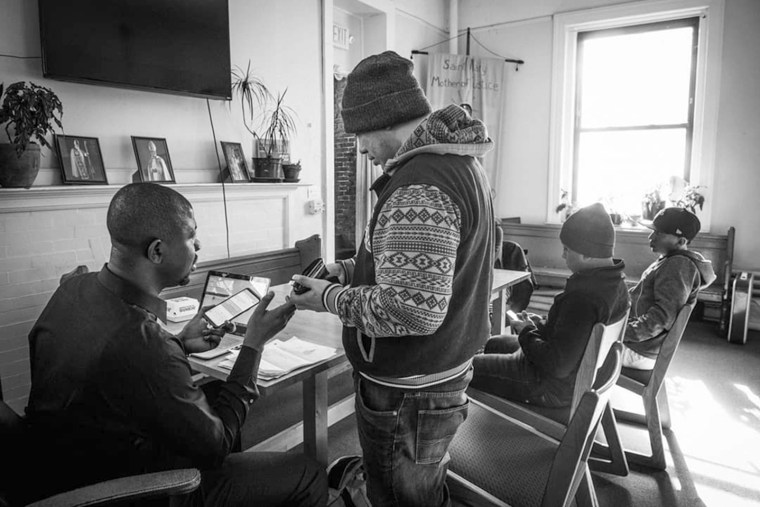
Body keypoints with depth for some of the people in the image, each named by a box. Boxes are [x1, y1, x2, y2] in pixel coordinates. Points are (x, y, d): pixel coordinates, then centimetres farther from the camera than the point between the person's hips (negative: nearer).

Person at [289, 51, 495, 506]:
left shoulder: (418, 190, -26)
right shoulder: (462, 162, 8)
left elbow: (415, 309, -30)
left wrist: (331, 299, -16)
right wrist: (357, 270, 8)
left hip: (407, 392, -10)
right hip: (449, 370, 10)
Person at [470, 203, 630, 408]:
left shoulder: (581, 298, -35)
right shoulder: (616, 283, -3)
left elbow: (557, 366, -31)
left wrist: (527, 332, -16)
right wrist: (542, 325, 3)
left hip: (554, 386, -10)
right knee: (492, 344, 27)